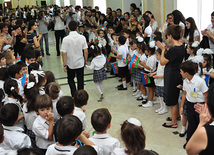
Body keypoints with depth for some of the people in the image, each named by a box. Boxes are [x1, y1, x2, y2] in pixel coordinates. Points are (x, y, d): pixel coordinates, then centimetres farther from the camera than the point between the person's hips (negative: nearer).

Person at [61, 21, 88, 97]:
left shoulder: (66, 39, -16)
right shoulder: (82, 38, -10)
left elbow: (64, 53, -14)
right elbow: (86, 51, -5)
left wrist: (64, 65, -5)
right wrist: (86, 61, 10)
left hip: (70, 64, -1)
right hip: (80, 63, 2)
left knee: (71, 80, 18)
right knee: (80, 81, 16)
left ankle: (74, 95, 7)